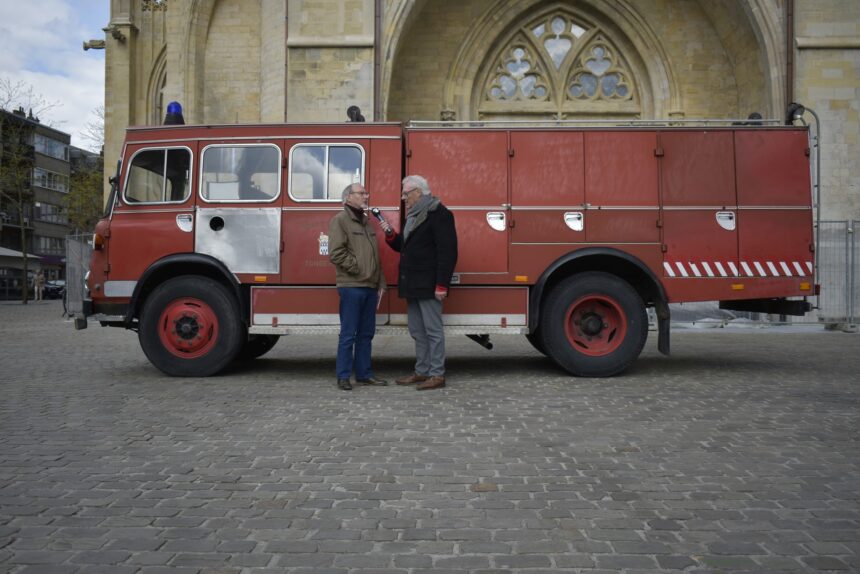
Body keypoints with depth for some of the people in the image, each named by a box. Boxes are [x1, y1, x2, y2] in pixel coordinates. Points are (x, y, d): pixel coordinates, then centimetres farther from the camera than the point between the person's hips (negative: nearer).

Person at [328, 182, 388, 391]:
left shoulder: (367, 223, 20)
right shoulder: (340, 220, -5)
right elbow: (336, 253, -16)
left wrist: (380, 283, 16)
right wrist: (357, 269, -12)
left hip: (370, 287, 8)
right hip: (351, 286, -8)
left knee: (366, 334, 11)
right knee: (348, 334, -3)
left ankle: (364, 373, 19)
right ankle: (343, 377, 5)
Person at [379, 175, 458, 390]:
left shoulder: (438, 213, -12)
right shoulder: (413, 216, 18)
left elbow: (447, 252, -18)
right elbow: (404, 246, 25)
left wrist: (442, 285, -22)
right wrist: (390, 234, 5)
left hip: (428, 286, -9)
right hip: (412, 285, 9)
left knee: (433, 330, -3)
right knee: (417, 331, 13)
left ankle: (437, 375, 4)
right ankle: (422, 372, 22)